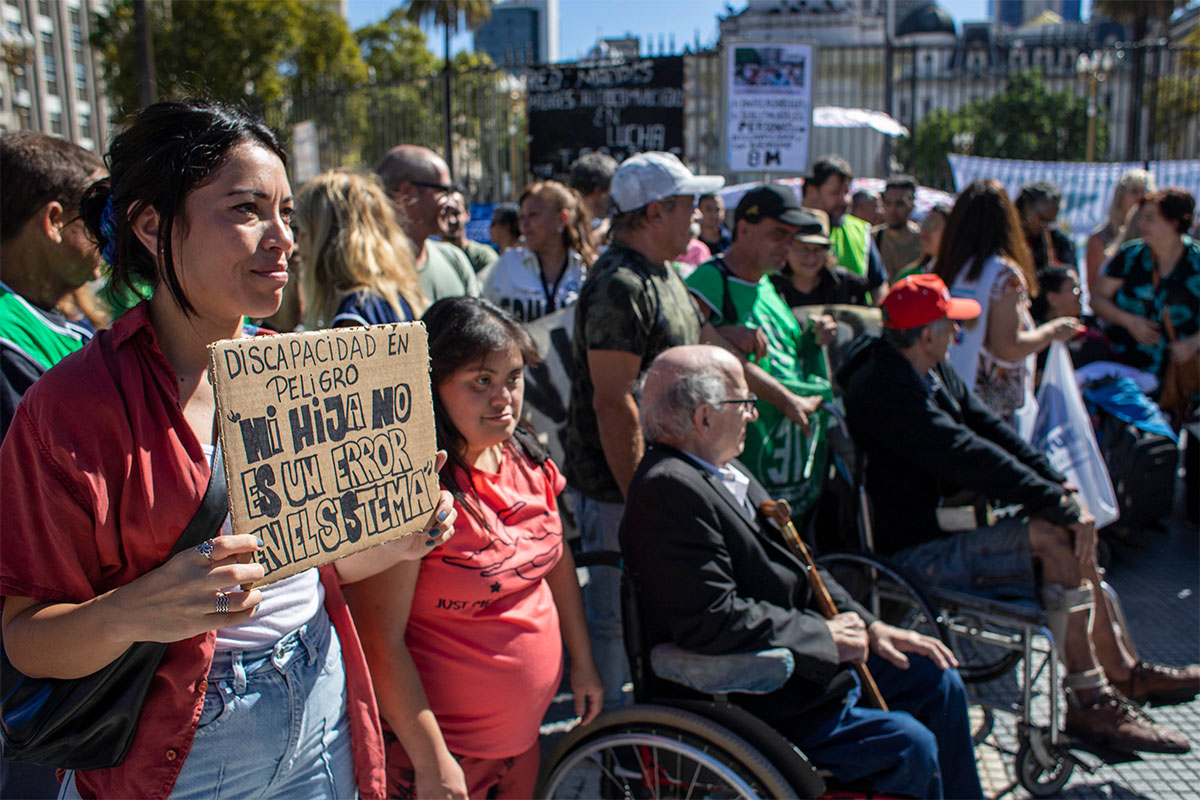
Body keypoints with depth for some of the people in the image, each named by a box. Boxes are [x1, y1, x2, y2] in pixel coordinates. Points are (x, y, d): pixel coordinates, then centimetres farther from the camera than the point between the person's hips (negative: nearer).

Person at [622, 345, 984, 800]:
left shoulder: (724, 470, 8)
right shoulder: (669, 488, -24)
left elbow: (795, 568, 14)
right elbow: (715, 621, -29)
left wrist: (868, 627, 4)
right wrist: (824, 635, -18)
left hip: (812, 658, 10)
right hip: (750, 702, -10)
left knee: (938, 681, 12)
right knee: (910, 744, -16)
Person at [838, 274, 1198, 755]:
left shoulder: (935, 373, 11)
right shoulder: (882, 387, -22)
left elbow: (992, 431, 5)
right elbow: (968, 457, -26)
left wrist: (1064, 490, -6)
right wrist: (1058, 503, -22)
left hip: (942, 526, 10)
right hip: (916, 556, -10)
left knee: (1070, 528, 1)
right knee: (1054, 538, -19)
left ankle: (1120, 672, 12)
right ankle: (1088, 704, -11)